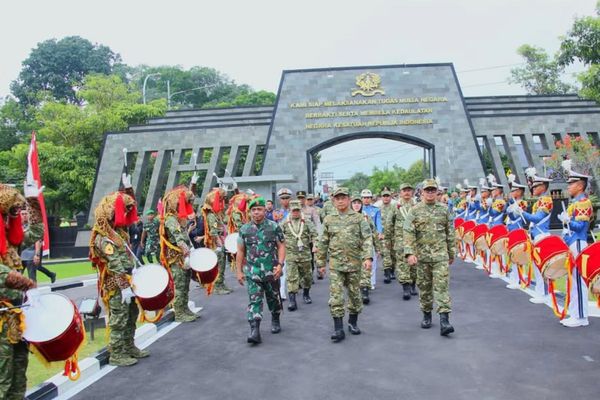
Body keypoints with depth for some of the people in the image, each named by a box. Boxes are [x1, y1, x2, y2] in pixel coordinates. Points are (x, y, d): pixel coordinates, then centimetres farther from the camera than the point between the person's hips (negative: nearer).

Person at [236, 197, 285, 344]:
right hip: (252, 273, 0)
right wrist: (239, 271, 4)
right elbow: (240, 251, 7)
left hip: (272, 272, 0)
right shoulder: (244, 229, 2)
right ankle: (255, 331, -8)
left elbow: (281, 246, -2)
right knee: (254, 300, -6)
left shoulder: (274, 227, -2)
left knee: (274, 298, 15)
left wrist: (280, 264, -14)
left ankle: (275, 321, 38)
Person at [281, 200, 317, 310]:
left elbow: (315, 234, -3)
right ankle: (292, 300, -5)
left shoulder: (307, 222, 2)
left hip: (305, 254, 1)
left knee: (307, 275, 13)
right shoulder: (285, 223, 2)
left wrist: (315, 245, -16)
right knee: (291, 277, -7)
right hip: (290, 255, -1)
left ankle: (306, 294, 37)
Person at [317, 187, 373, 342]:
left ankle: (353, 322, 29)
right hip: (335, 264, 1)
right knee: (335, 296, -5)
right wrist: (321, 263, 8)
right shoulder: (328, 220, 5)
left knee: (354, 294, 11)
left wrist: (368, 257, -20)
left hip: (354, 263, 0)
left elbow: (367, 239, -7)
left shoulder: (359, 218, 0)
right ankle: (338, 329, 1)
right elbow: (323, 243, 9)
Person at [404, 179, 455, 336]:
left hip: (441, 255, 0)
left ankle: (444, 320, -10)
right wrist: (410, 253, -19)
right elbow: (408, 233, -8)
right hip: (422, 255, 0)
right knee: (424, 287, 10)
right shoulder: (414, 211, -1)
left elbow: (450, 233, 13)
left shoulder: (444, 209, 7)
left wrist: (451, 253, 14)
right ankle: (426, 315, 26)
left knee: (441, 286, -7)